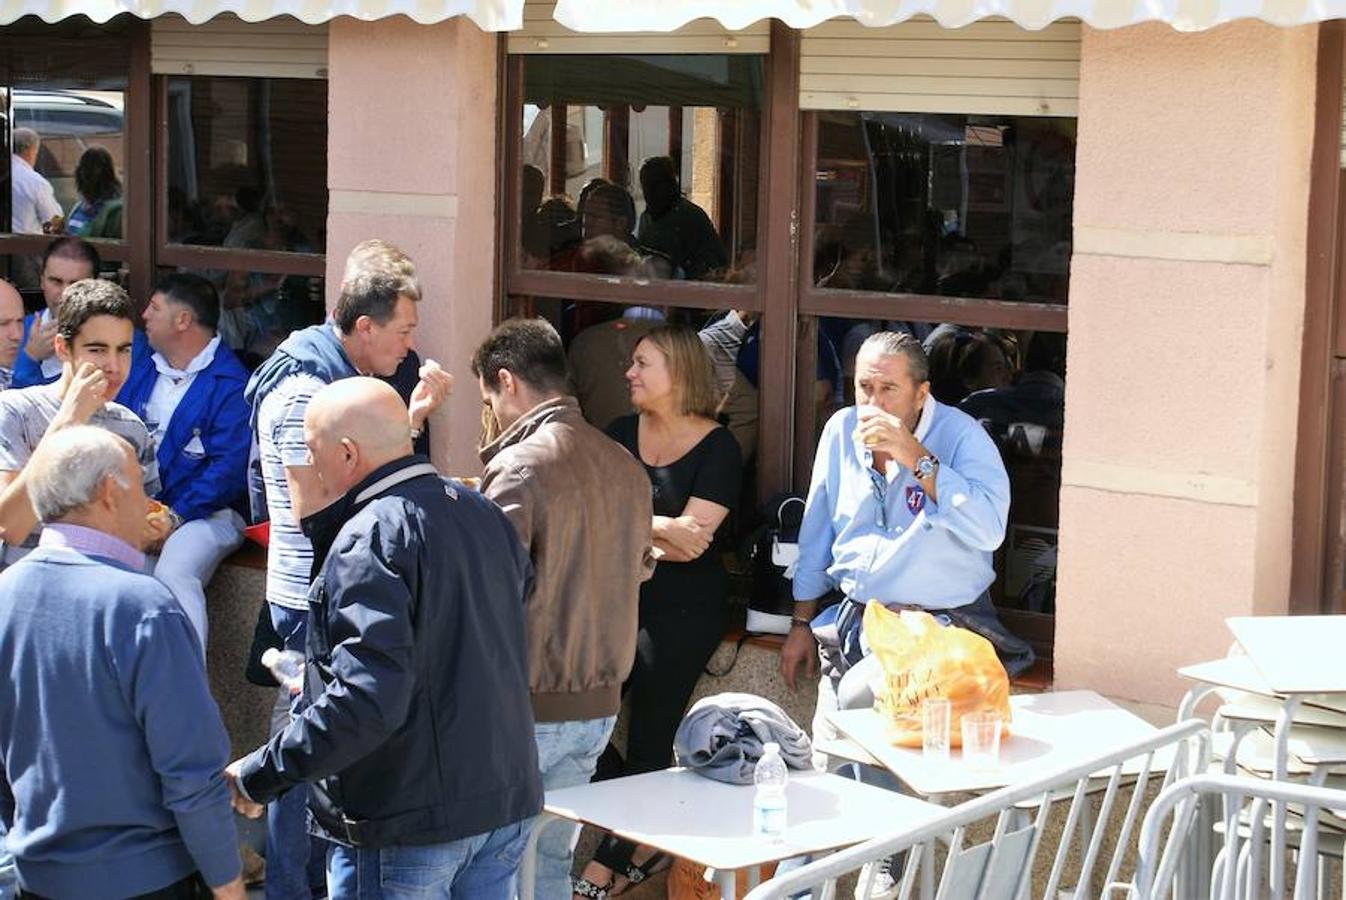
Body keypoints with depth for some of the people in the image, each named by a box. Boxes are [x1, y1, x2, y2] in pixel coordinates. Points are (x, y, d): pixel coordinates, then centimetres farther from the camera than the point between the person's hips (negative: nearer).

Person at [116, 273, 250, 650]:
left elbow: (229, 467, -12)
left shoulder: (230, 384, -4)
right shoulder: (140, 370, 19)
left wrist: (174, 516, -20)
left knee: (173, 575, -33)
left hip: (202, 513, -6)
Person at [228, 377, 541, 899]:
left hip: (405, 824, -8)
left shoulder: (372, 536, -18)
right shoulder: (483, 513, 8)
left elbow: (367, 697, -27)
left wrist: (259, 775, -19)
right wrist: (321, 527, 15)